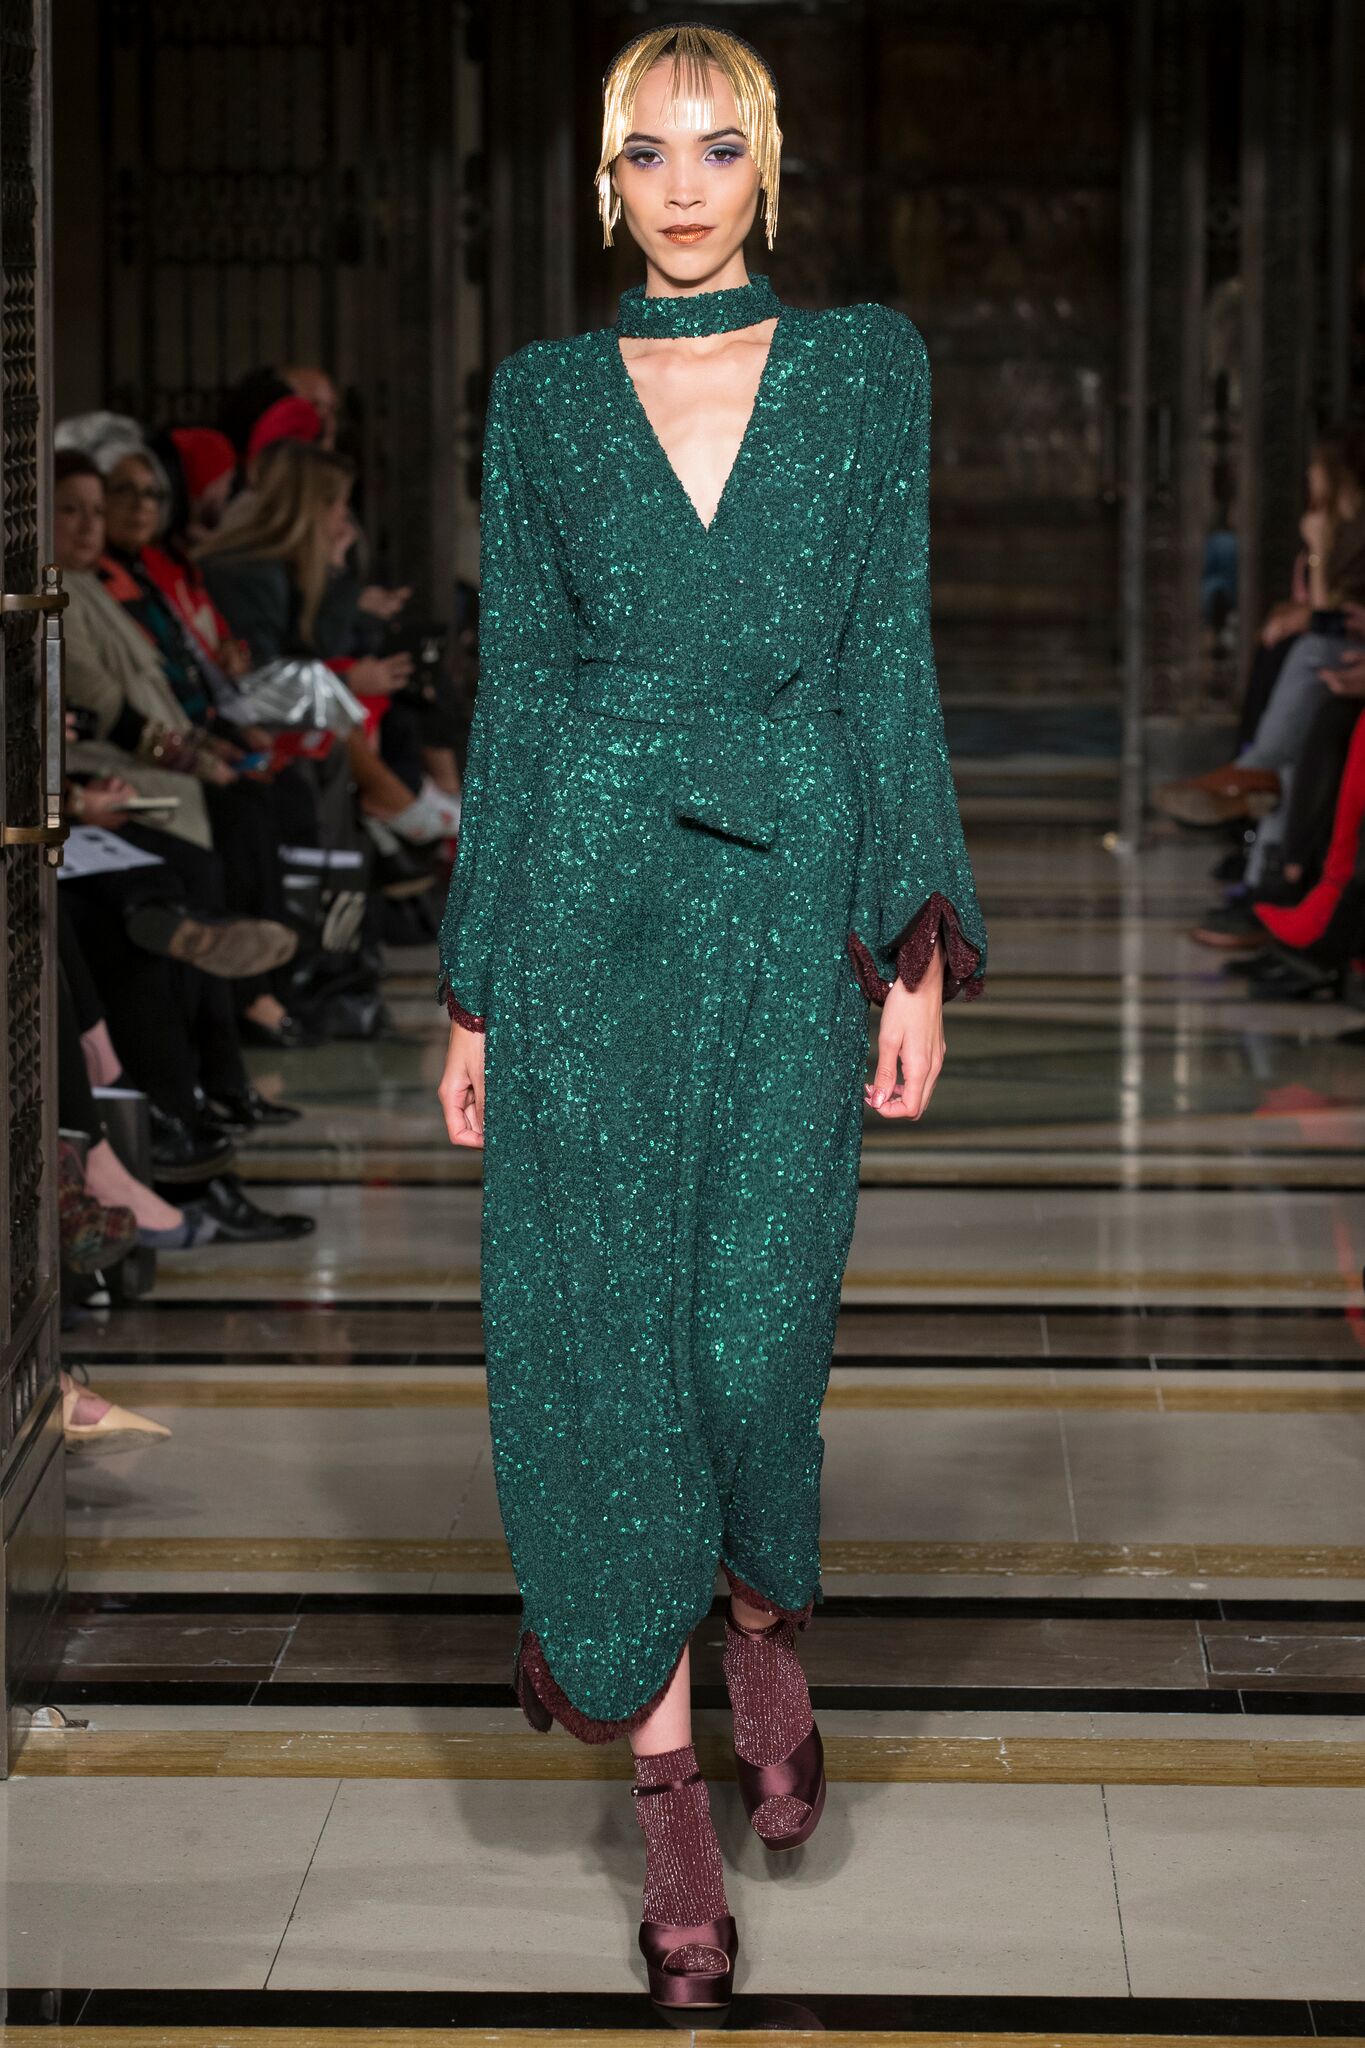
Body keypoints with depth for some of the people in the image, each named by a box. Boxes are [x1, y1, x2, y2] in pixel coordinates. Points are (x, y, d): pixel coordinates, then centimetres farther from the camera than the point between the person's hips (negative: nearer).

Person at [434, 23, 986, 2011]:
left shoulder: (865, 365, 6)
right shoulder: (544, 396, 8)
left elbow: (891, 654, 3)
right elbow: (514, 689, 9)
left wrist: (921, 944, -5)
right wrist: (473, 987, 6)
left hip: (791, 897, -1)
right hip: (588, 894, 1)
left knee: (755, 1322, -4)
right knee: (601, 1318, -2)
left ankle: (762, 1616, 29)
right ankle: (668, 1764, 8)